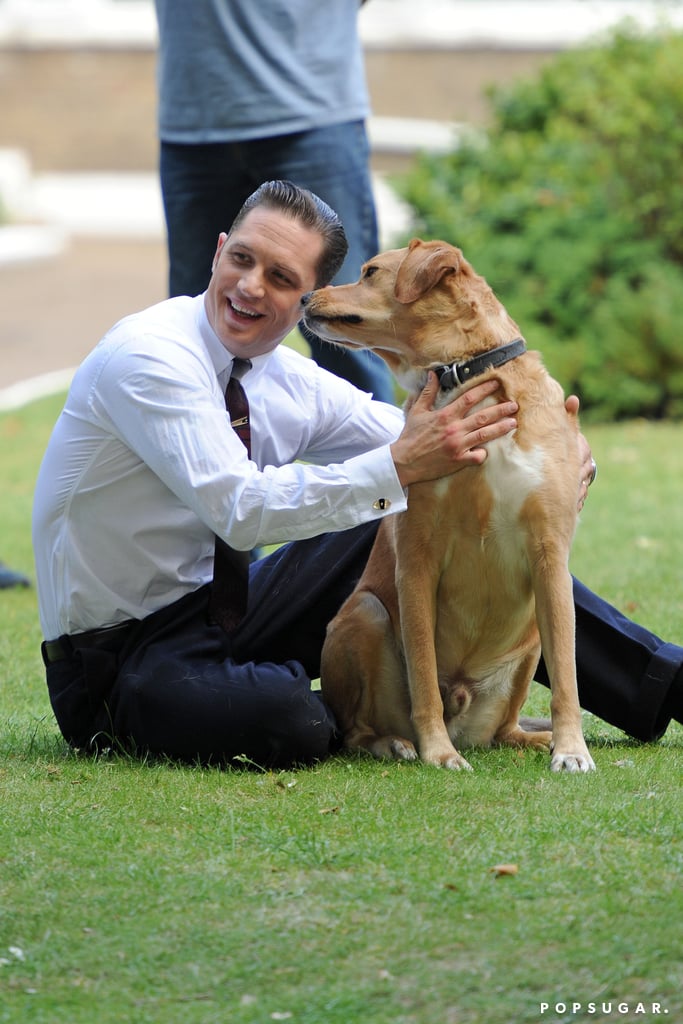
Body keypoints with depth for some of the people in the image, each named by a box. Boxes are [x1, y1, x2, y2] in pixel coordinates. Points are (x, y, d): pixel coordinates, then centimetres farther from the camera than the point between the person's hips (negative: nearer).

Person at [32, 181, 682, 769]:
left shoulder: (292, 383, 2)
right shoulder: (147, 356, -21)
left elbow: (431, 444, 7)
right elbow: (239, 510, -32)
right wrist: (398, 467, -37)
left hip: (222, 612, 8)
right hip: (115, 662, -8)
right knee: (288, 724, -39)